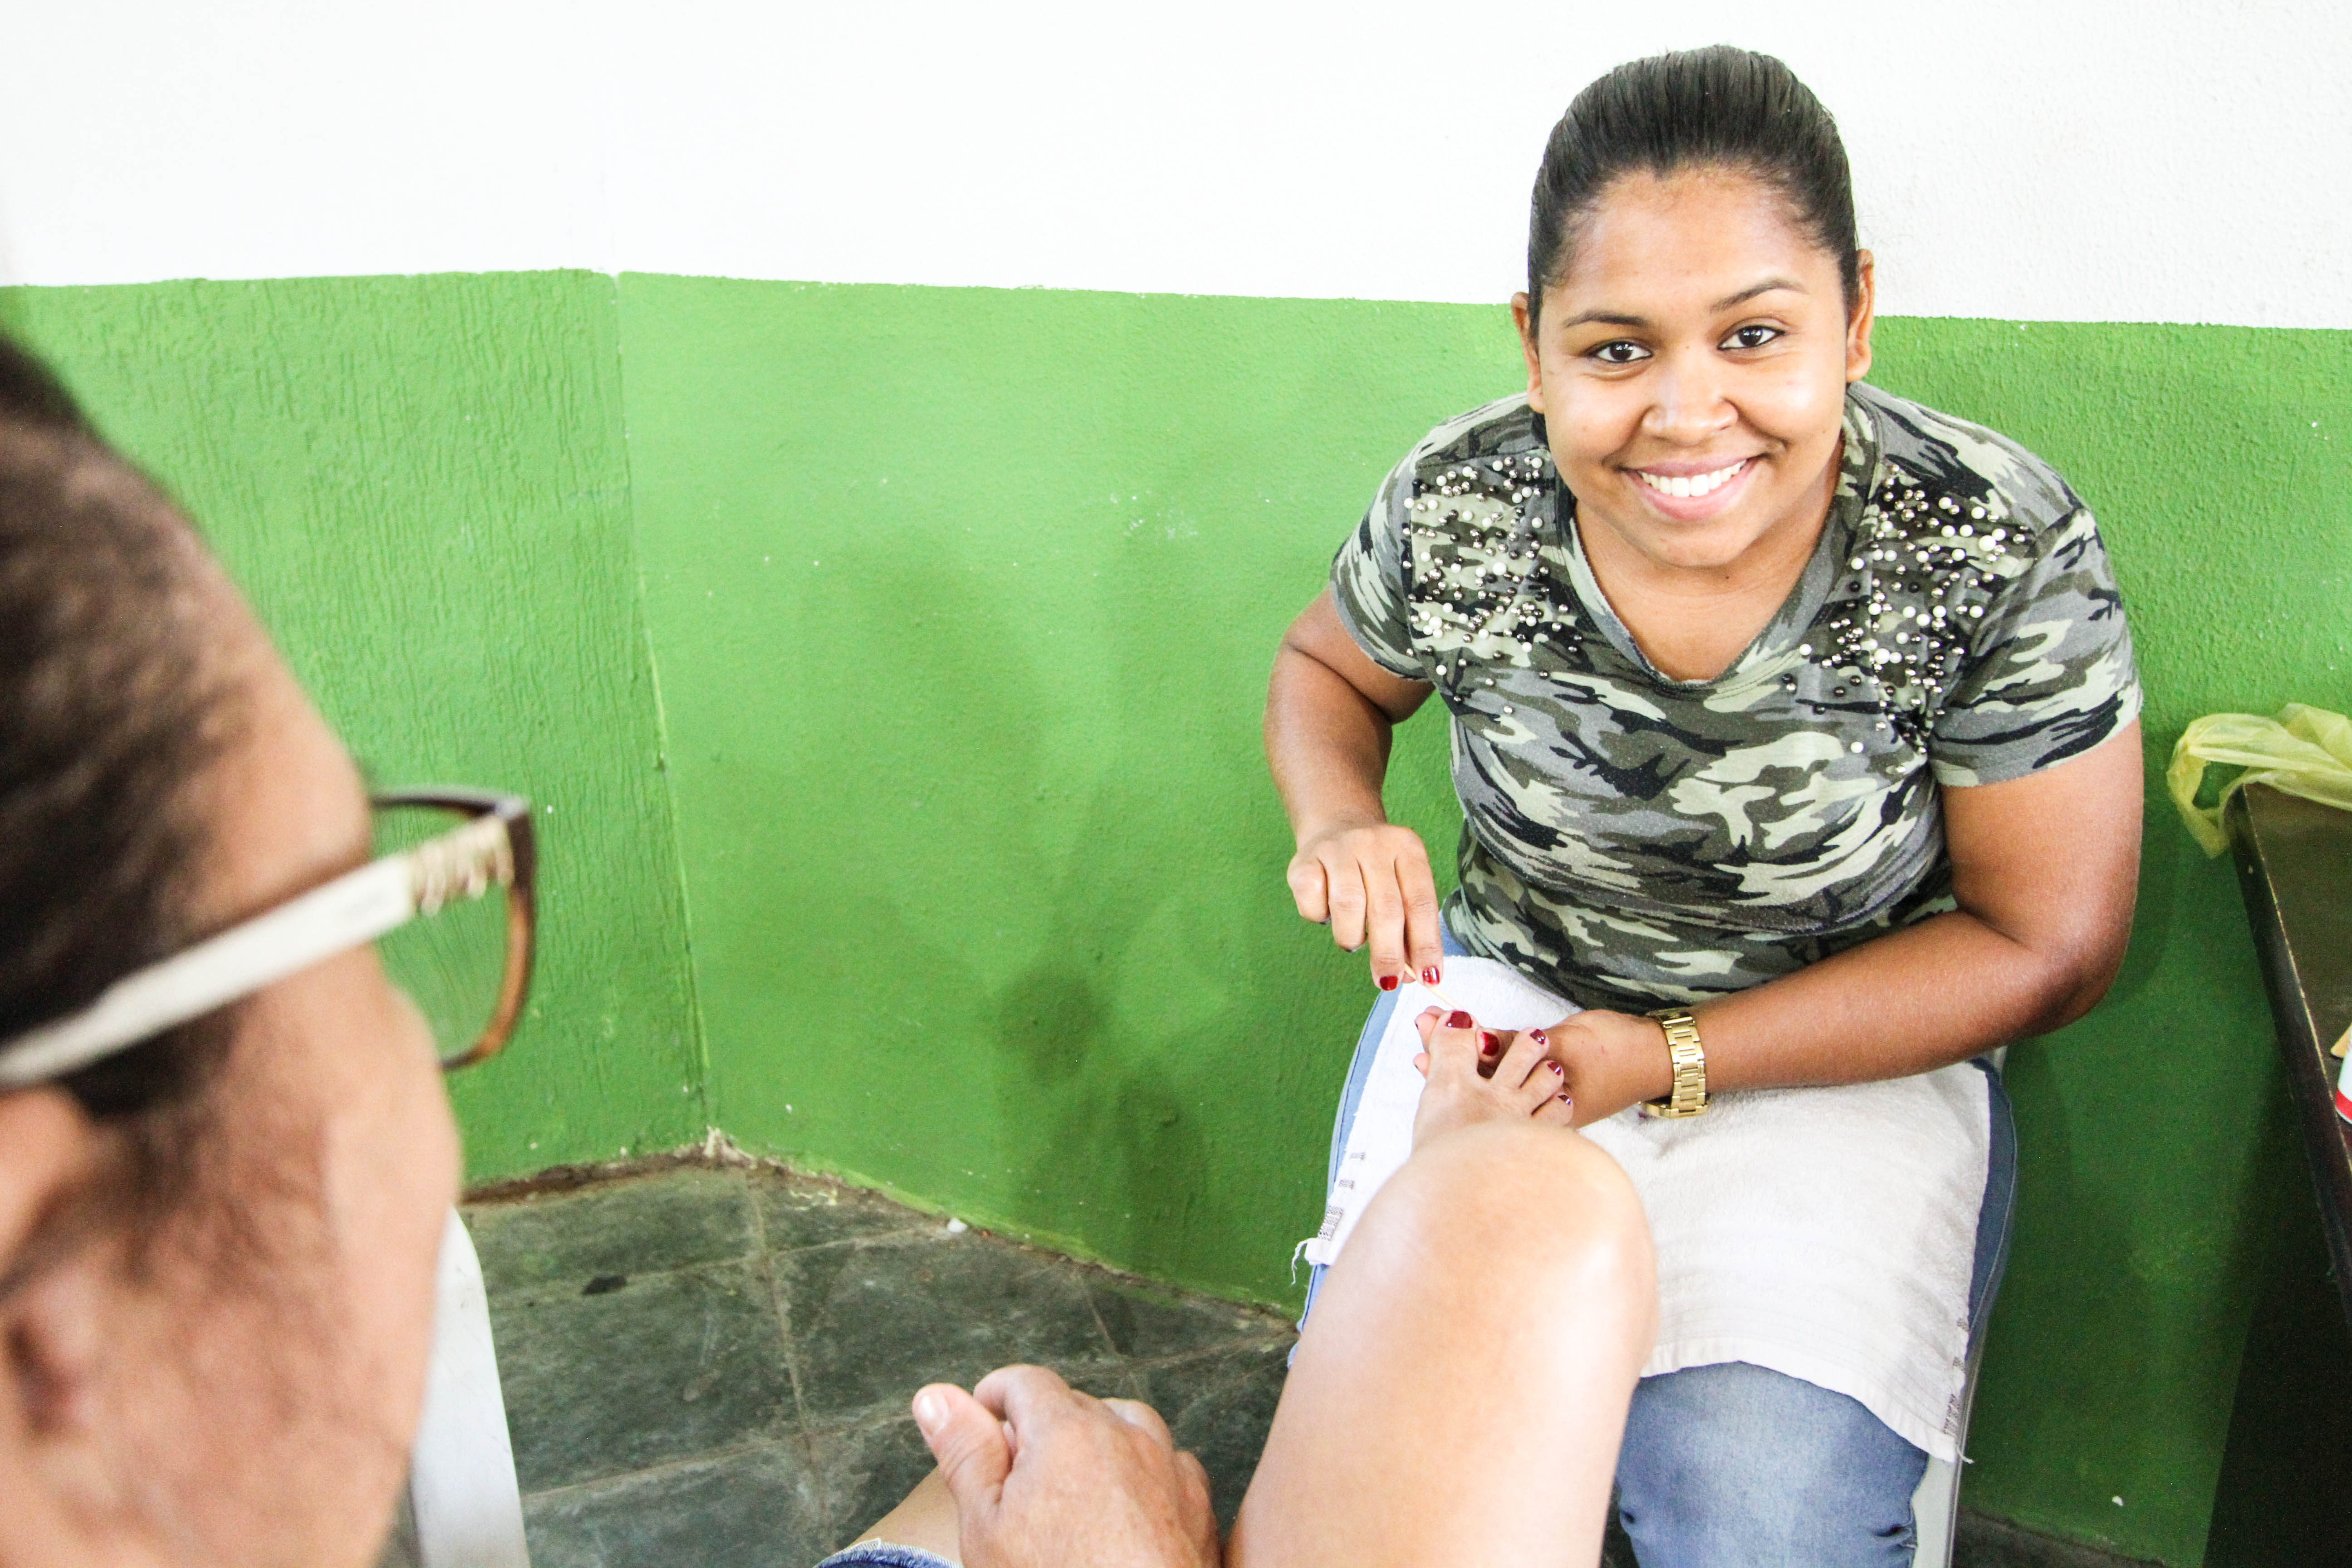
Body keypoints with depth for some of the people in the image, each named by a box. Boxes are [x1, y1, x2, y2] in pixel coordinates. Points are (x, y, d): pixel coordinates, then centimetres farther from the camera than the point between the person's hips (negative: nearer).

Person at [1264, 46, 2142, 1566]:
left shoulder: (2002, 549, -20)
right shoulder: (1457, 510, -14)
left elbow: (2048, 944, -12)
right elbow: (1328, 667, 9)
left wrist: (1669, 1065, -19)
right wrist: (1341, 824, -16)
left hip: (1851, 1059, -1)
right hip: (1504, 998, 2)